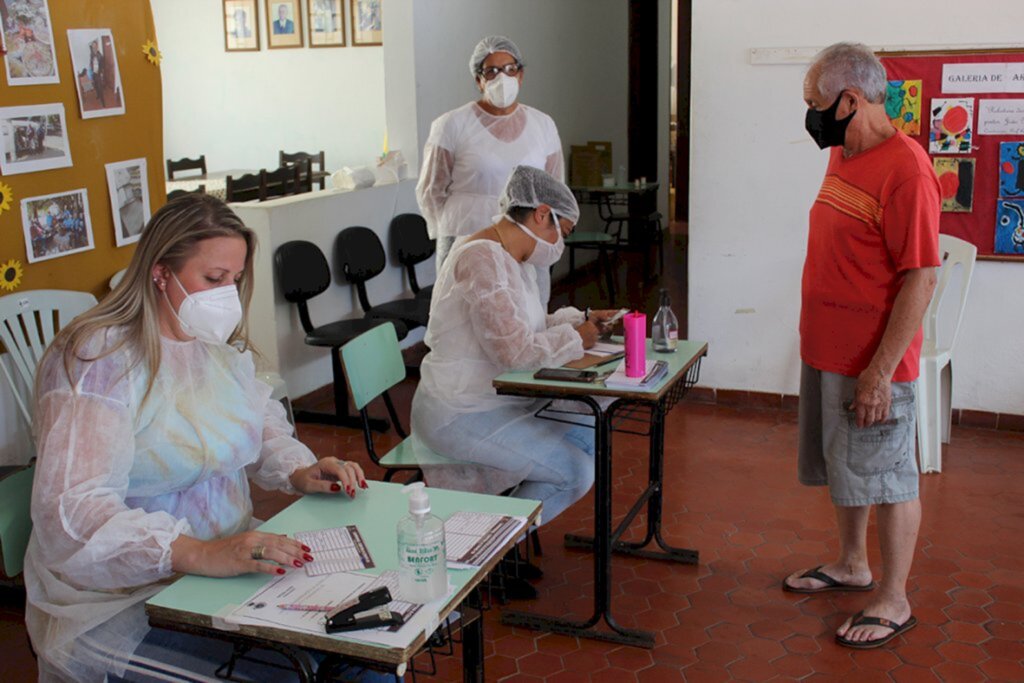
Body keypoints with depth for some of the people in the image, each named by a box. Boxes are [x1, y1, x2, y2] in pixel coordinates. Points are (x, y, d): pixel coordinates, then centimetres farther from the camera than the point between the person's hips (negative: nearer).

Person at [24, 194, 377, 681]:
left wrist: (298, 470, -1)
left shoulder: (219, 344, 8)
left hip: (227, 563, 7)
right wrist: (197, 554, -38)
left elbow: (262, 424, 22)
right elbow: (72, 511, -26)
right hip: (120, 601, -7)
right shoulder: (96, 361, -17)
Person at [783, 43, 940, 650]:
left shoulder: (905, 170, -20)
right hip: (826, 351, 9)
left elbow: (922, 279, -22)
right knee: (843, 467, 21)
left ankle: (894, 602, 20)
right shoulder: (842, 155, 8)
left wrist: (880, 372, -23)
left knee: (888, 479, 5)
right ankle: (853, 565, 39)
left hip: (873, 363, -9)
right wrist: (821, 344, 17)